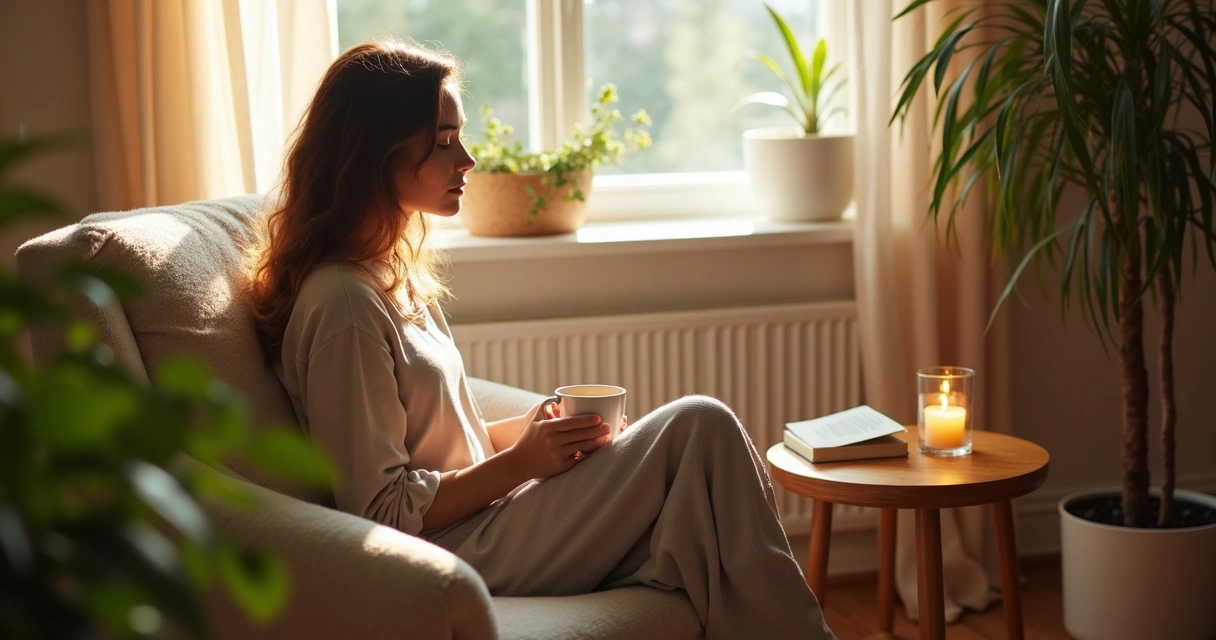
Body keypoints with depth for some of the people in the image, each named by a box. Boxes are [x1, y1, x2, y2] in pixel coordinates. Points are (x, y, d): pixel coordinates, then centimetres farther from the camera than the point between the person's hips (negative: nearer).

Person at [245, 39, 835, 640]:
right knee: (700, 426, -16)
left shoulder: (394, 274, 13)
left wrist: (529, 428, 3)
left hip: (477, 518, 9)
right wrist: (520, 460, -16)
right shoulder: (344, 306, -18)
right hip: (454, 558, -9)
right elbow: (381, 512, -18)